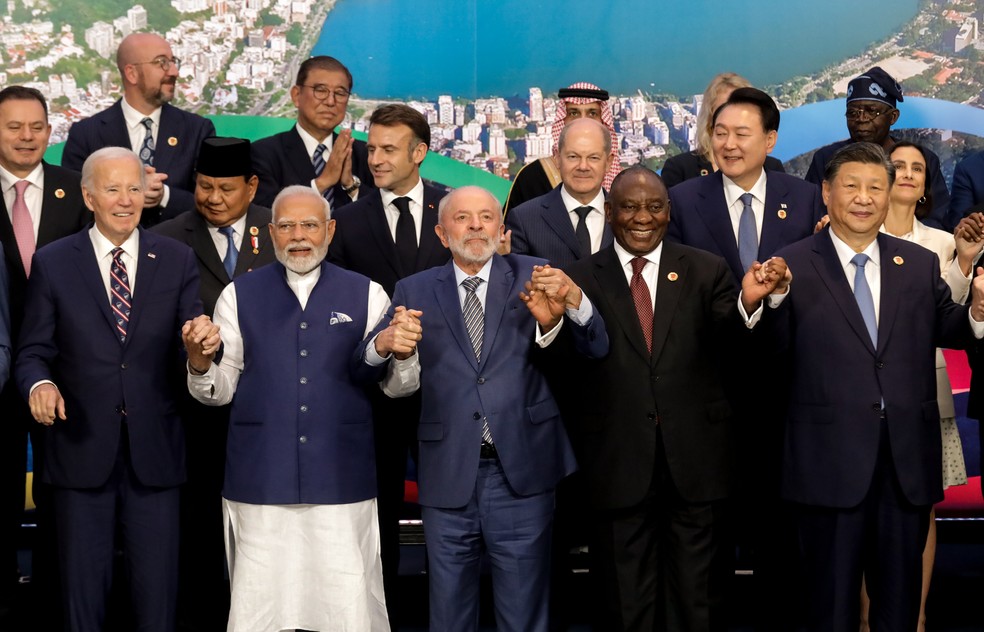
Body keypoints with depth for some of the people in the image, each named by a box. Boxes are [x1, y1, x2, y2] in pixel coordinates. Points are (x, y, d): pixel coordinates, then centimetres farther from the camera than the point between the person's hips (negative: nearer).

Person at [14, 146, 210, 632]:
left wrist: (204, 339, -22)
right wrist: (40, 383, -19)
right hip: (82, 447, 0)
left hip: (154, 450, 1)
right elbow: (33, 350, 2)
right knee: (83, 587, 10)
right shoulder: (52, 263, 3)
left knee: (158, 587, 7)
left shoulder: (177, 260, 5)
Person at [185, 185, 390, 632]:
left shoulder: (366, 295, 8)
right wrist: (200, 364, -16)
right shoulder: (239, 295, 9)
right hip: (260, 481, 0)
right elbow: (220, 390, 5)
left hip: (342, 482, 0)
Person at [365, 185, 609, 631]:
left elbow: (597, 347, -6)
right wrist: (386, 344, -26)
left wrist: (570, 302, -28)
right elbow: (396, 385, -2)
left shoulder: (531, 277, 4)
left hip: (521, 474, -1)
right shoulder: (415, 291, 7)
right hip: (447, 477, 1)